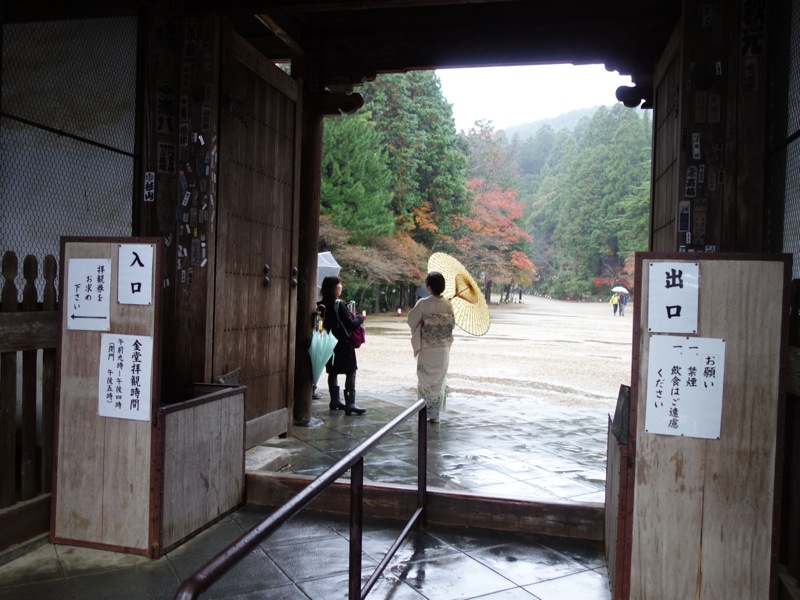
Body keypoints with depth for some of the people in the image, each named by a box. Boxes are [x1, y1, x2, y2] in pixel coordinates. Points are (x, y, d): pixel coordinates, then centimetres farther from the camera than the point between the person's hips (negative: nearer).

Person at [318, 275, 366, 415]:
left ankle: (334, 400, 22)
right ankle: (350, 403, -8)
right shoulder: (339, 305, -17)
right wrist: (360, 319, 1)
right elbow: (350, 324, -18)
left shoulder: (321, 305, 4)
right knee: (351, 372, -3)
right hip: (343, 343, -8)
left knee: (332, 372, 15)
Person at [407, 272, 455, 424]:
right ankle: (435, 415, 17)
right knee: (440, 381, 13)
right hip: (443, 349, 3)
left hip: (427, 349, -3)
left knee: (426, 381, 9)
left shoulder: (423, 303, -14)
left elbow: (412, 320, -6)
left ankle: (425, 414, 12)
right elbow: (452, 324, 4)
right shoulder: (448, 304, -3)